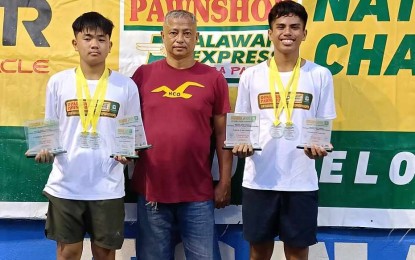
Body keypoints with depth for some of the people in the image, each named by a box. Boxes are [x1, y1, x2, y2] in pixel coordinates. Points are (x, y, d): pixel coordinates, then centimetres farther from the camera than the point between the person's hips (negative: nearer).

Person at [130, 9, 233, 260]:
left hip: (198, 192, -1)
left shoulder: (214, 78, 1)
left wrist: (225, 182, 0)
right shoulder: (143, 75, 3)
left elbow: (222, 134, 2)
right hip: (151, 188, 1)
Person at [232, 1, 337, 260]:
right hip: (258, 180, 1)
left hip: (301, 181, 0)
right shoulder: (251, 75, 3)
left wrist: (319, 145, -16)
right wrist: (241, 144, -12)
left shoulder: (320, 76, 2)